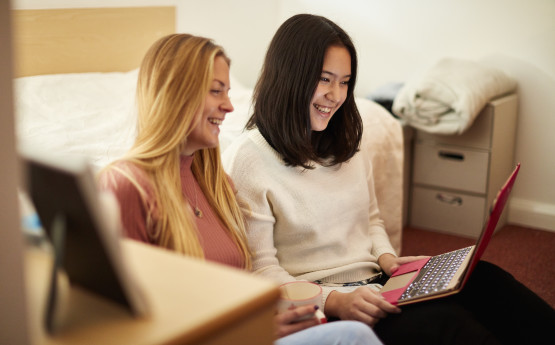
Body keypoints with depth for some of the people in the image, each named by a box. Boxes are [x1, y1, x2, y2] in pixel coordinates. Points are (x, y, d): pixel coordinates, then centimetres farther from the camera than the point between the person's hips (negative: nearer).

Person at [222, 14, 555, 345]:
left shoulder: (348, 140, 12)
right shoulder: (248, 160, -10)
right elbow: (260, 269, -11)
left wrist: (386, 256, 0)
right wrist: (335, 302, -23)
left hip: (378, 284, 7)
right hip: (320, 304, -6)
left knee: (481, 279, -21)